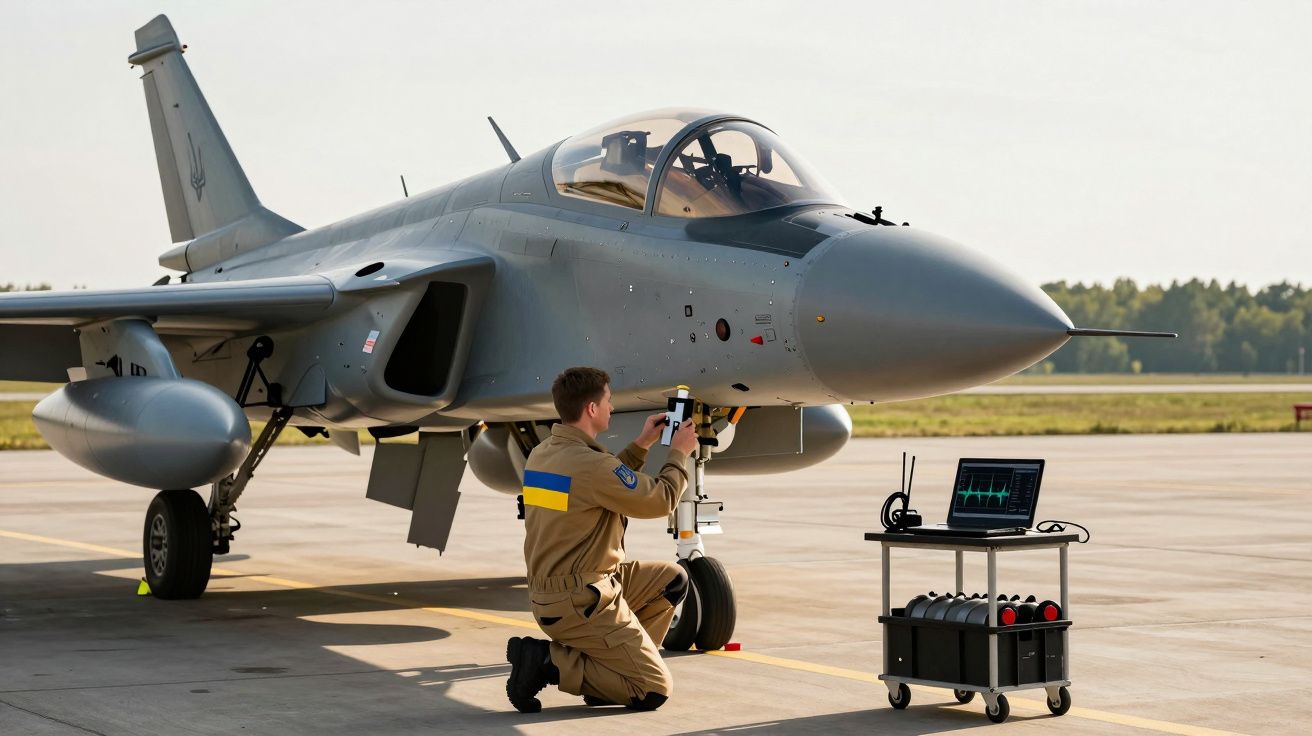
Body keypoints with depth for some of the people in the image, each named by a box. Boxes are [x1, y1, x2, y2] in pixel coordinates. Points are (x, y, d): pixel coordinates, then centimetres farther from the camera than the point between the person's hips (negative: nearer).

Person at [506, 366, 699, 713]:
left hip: (551, 588, 10)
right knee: (654, 691, -5)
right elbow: (661, 500, -12)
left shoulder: (541, 454, 6)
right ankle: (550, 662, -8)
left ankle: (619, 662, 14)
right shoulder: (589, 463, -23)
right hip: (580, 603, -10)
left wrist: (641, 445, 21)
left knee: (672, 580, 19)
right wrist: (679, 453, 4)